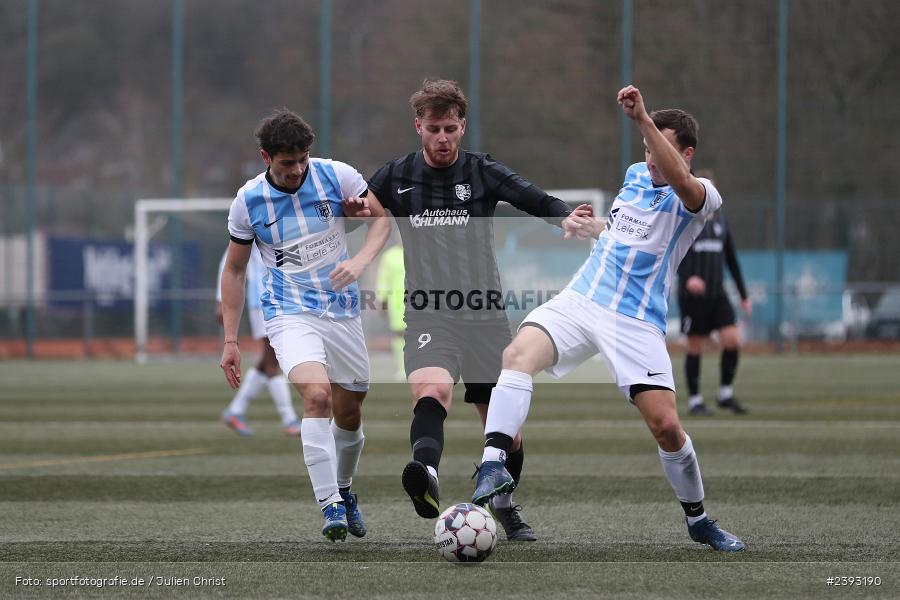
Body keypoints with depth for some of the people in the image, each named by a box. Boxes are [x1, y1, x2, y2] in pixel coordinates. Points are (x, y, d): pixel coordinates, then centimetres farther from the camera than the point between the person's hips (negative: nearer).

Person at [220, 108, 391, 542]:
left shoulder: (336, 176, -7)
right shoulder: (248, 201, -8)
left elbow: (381, 218, 5)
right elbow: (234, 270, 4)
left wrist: (360, 260, -16)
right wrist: (230, 341, 2)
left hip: (342, 310, 3)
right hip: (290, 313, -3)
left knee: (349, 411, 11)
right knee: (317, 396, -27)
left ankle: (344, 492, 38)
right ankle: (330, 506, -26)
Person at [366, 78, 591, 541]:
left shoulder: (482, 172, 5)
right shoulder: (396, 177, 8)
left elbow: (540, 202, -6)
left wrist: (569, 216, -26)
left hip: (484, 316, 2)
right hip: (428, 316, -2)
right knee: (431, 390, -34)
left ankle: (505, 507, 35)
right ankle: (425, 475, -60)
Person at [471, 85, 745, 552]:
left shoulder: (700, 197, -6)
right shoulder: (635, 175, 14)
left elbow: (679, 181, -31)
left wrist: (642, 118, -41)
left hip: (637, 322, -4)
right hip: (579, 301, 4)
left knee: (666, 426, -12)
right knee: (518, 353, -27)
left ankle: (698, 520, 14)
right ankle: (493, 465, -40)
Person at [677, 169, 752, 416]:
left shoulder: (720, 220, 13)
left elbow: (731, 259, 17)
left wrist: (744, 295, 16)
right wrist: (687, 277, -31)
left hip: (717, 294, 4)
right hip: (692, 294, -4)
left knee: (733, 340, -9)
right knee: (695, 347, 0)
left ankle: (725, 394, 4)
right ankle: (694, 401, 11)